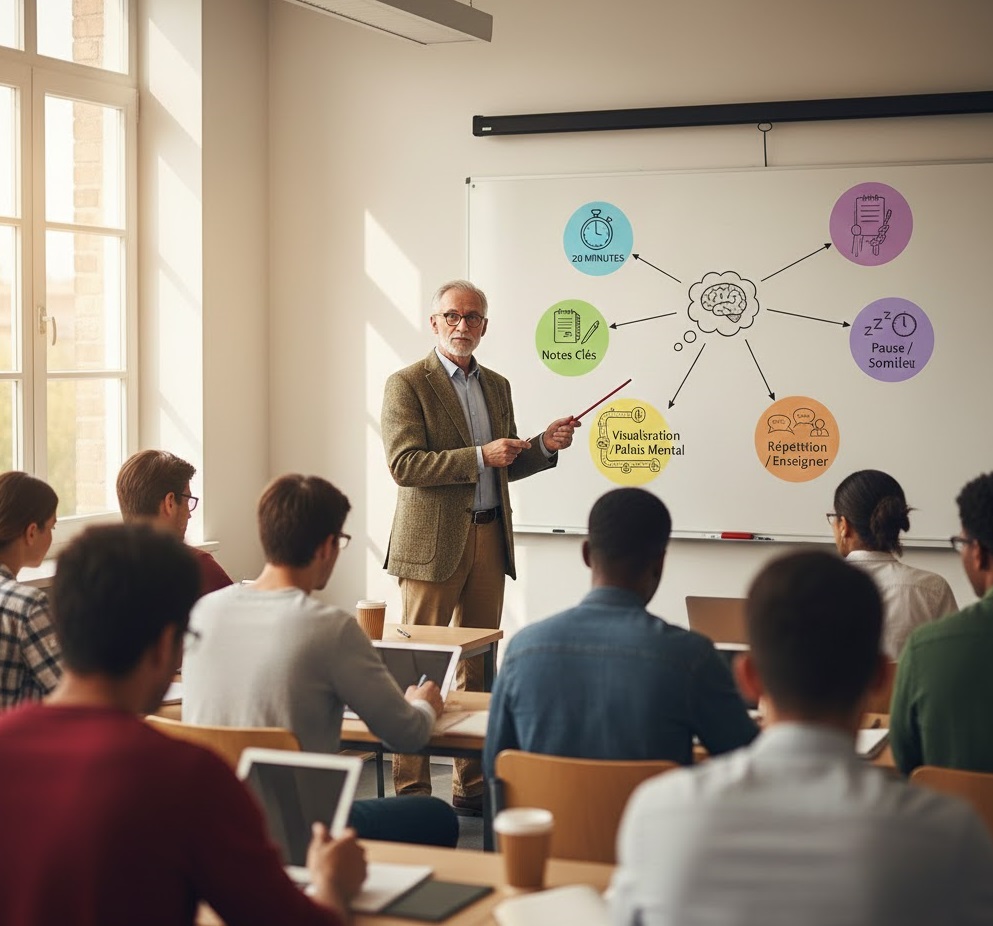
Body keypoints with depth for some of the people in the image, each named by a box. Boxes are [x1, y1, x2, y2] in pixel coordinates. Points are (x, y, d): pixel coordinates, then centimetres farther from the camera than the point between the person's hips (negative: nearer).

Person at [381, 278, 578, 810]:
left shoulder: (497, 386, 16)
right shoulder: (407, 385, -4)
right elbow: (404, 464, -15)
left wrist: (544, 446, 3)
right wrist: (480, 456, -20)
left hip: (489, 540, 6)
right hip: (433, 543, -6)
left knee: (479, 667, 9)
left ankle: (472, 785, 16)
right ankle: (410, 790, 2)